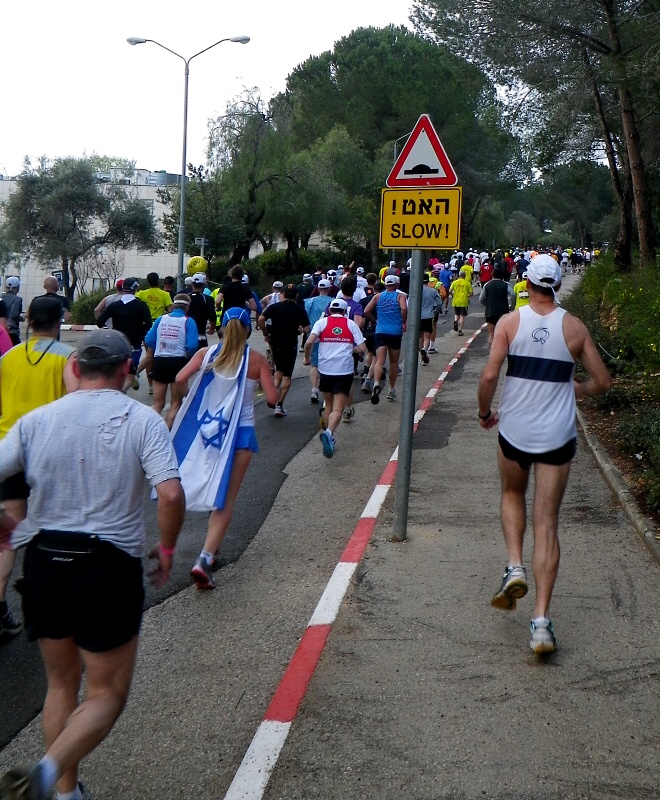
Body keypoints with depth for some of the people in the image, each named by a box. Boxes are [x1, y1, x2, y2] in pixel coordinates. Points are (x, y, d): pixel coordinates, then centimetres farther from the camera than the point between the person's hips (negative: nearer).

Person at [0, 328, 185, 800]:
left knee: (62, 684, 22)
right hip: (109, 567, -4)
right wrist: (167, 550, -4)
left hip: (45, 562, 4)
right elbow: (171, 495, -20)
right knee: (107, 694, 9)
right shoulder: (142, 420, -8)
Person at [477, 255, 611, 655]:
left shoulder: (511, 321, -5)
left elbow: (490, 375, -13)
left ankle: (515, 568, 9)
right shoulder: (574, 327, -2)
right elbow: (603, 381, 4)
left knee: (513, 494, 29)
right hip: (558, 436, 0)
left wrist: (485, 412, 5)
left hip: (514, 430, 0)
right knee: (547, 524, 3)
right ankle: (542, 619, -2)